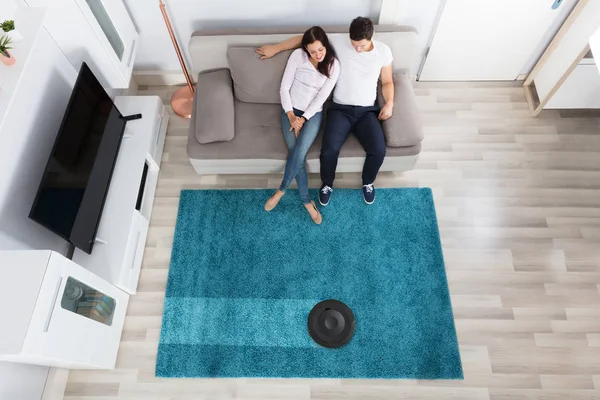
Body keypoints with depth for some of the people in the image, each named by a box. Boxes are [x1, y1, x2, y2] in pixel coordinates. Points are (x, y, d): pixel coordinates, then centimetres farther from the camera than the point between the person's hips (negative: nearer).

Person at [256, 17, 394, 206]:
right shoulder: (338, 43, -6)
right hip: (341, 109, -1)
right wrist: (275, 48, 3)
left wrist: (389, 103, -6)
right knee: (329, 149, -25)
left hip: (368, 110, 1)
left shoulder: (383, 51, 0)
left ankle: (368, 182, 12)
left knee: (378, 151, -21)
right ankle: (327, 184, 6)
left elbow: (387, 82, 11)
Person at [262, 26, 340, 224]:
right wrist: (291, 115, -12)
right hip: (291, 110, 1)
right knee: (297, 153, -20)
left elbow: (321, 97, -8)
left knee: (300, 152, -26)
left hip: (313, 113, 0)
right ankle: (307, 200, -9)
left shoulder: (333, 65, -4)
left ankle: (281, 190, -5)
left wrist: (303, 119, -14)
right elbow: (284, 87, -4)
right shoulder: (298, 55, -5)